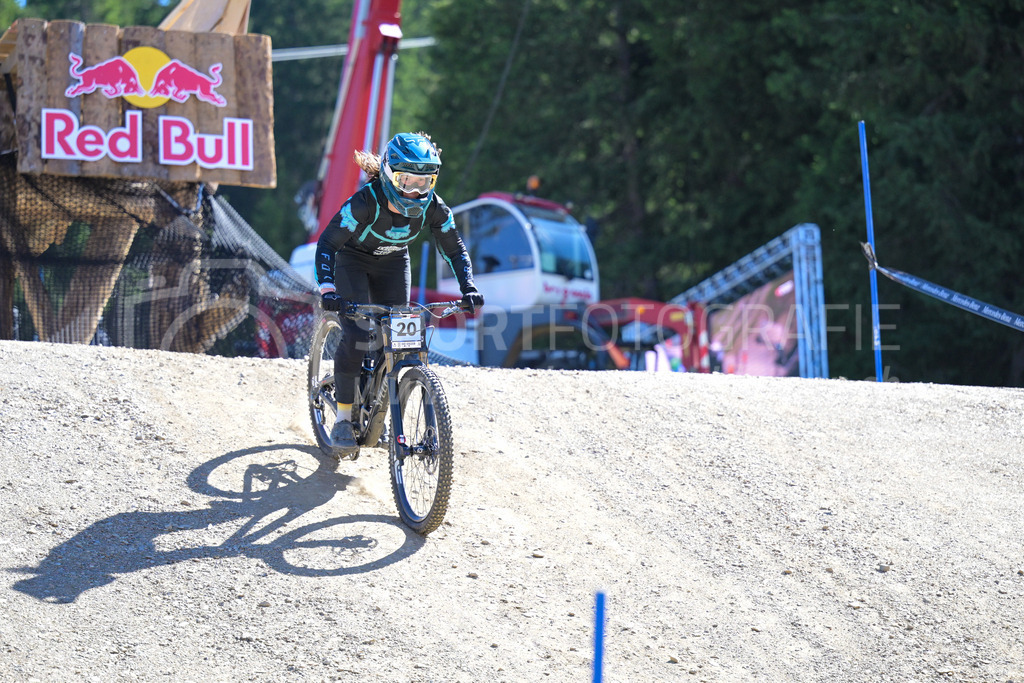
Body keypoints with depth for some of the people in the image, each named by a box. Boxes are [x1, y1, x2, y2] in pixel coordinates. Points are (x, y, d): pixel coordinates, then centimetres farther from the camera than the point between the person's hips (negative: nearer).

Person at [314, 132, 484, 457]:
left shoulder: (433, 208, -23)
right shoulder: (366, 202, -35)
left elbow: (455, 249, -9)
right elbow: (326, 244, -31)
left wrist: (468, 287, -24)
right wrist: (327, 289, -44)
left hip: (393, 264, 4)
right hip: (352, 262, -4)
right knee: (356, 335, -20)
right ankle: (343, 419, -11)